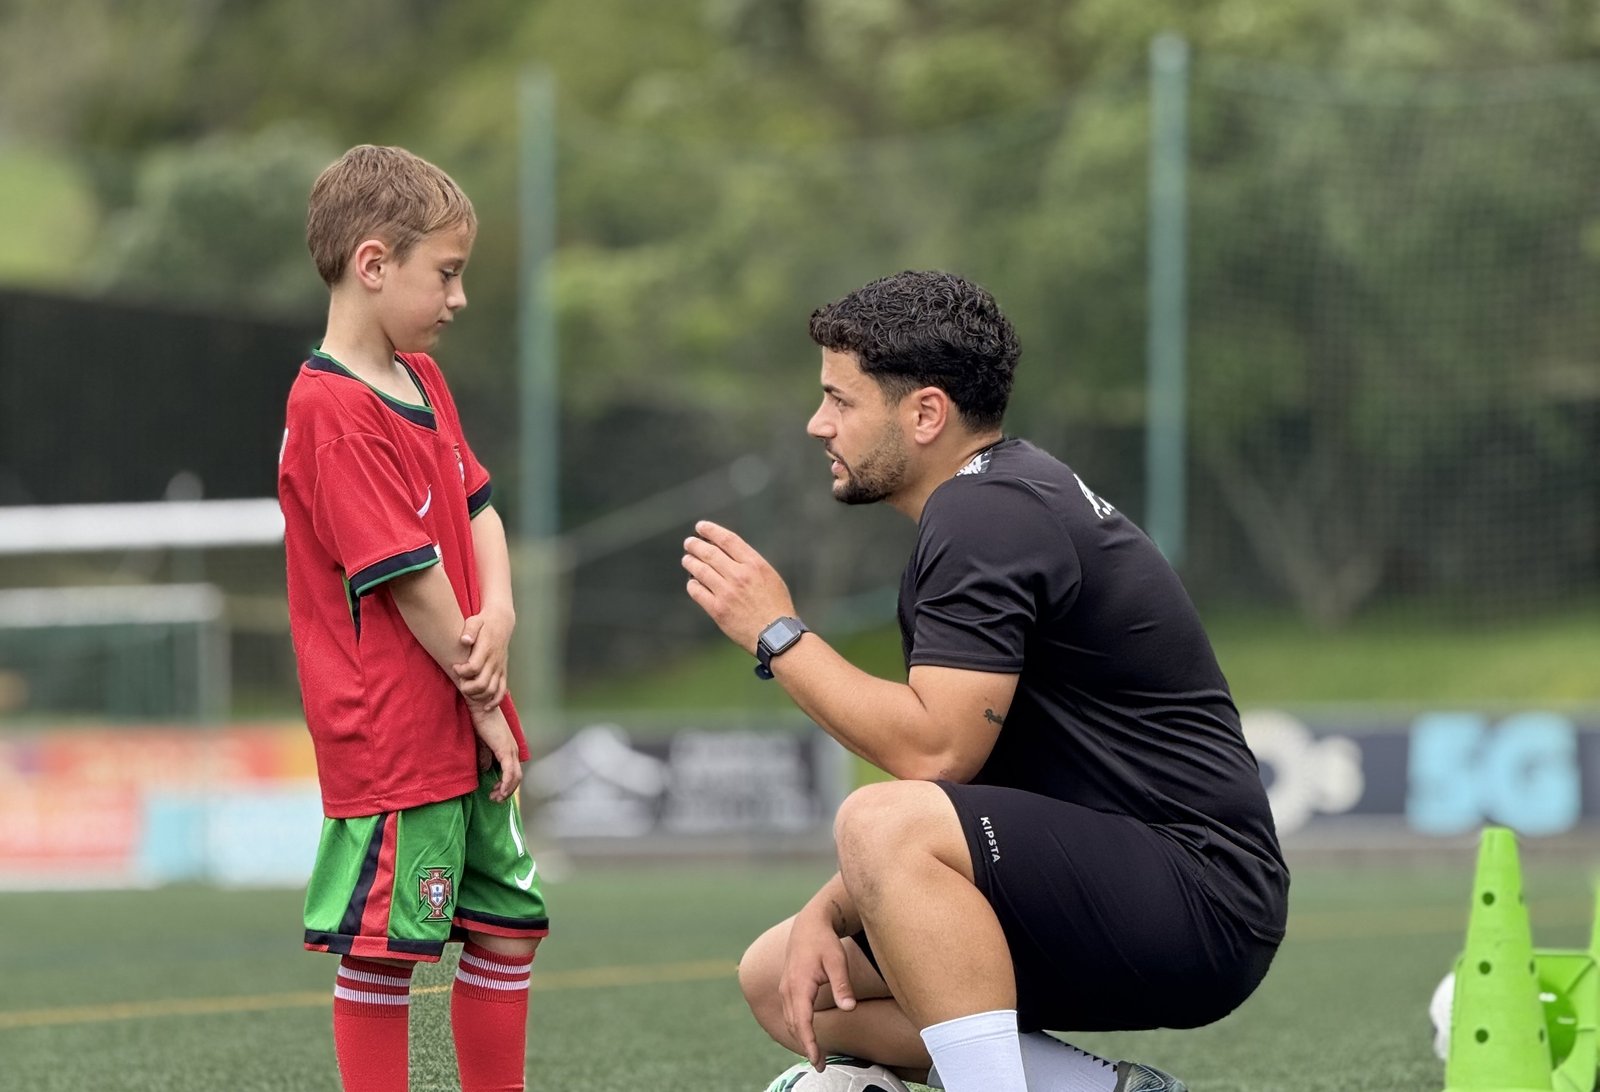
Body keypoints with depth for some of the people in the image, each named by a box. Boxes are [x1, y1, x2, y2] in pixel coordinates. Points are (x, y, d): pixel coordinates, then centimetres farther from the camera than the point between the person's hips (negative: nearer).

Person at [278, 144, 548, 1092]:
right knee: (384, 942, -4)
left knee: (509, 920, 16)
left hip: (468, 726, 10)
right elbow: (407, 577, -19)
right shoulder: (335, 411, -18)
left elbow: (475, 505, 14)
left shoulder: (422, 378, 12)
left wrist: (499, 613, -6)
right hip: (392, 733, -10)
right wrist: (483, 700, -12)